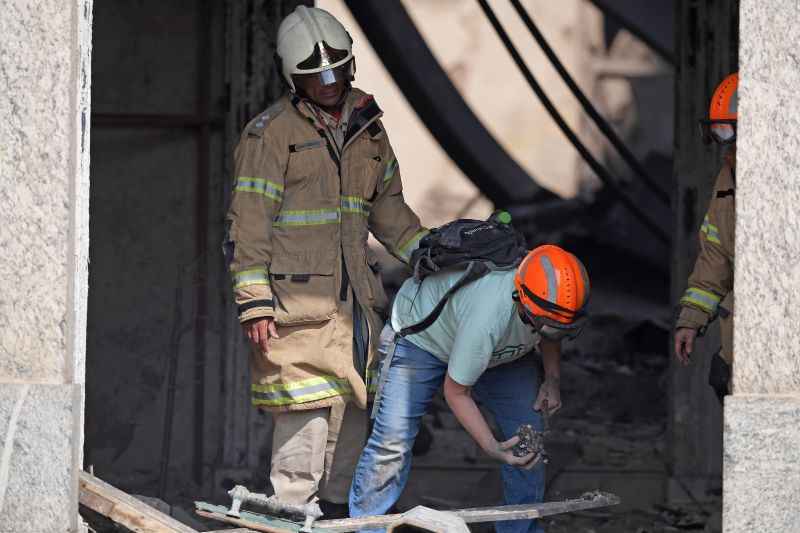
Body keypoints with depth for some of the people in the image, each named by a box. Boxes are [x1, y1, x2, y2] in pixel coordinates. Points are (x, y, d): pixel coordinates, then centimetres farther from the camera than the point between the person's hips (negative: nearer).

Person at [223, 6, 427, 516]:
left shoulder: (366, 125, 12)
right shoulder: (271, 132, -8)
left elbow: (388, 206, 24)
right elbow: (248, 222, -9)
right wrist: (255, 304, -15)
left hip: (355, 298, 7)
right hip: (296, 299, -7)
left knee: (355, 408, 9)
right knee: (308, 409, -10)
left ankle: (337, 504, 20)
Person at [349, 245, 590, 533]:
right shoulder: (485, 318, -47)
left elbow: (549, 335, 3)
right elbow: (455, 392, -31)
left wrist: (553, 378, -10)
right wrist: (492, 447, -39)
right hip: (421, 334, -6)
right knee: (392, 440, -16)